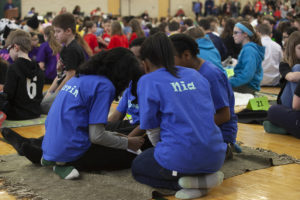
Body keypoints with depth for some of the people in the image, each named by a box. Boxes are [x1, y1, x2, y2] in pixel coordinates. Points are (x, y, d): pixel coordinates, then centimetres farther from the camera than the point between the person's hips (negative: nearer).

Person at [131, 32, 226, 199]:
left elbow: (152, 129, -1)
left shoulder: (148, 81, -3)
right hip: (215, 157, 6)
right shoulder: (195, 75, 14)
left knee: (137, 167, 24)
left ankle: (188, 183, -3)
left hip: (182, 158, -6)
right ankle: (204, 177, 4)